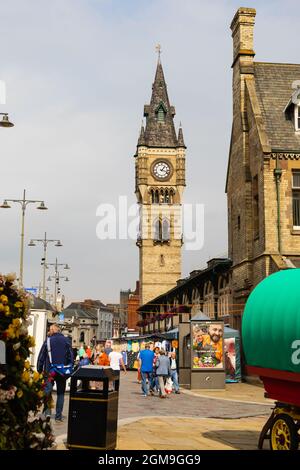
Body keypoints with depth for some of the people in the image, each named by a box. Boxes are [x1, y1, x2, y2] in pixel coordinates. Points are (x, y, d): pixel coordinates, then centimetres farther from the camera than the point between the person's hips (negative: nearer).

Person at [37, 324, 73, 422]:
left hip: (49, 371, -1)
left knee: (47, 391, 6)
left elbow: (41, 357, 0)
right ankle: (58, 415, 8)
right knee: (60, 393, 9)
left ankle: (47, 411, -9)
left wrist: (39, 370, 5)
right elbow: (71, 356, 3)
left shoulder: (48, 340, 0)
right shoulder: (66, 340, 3)